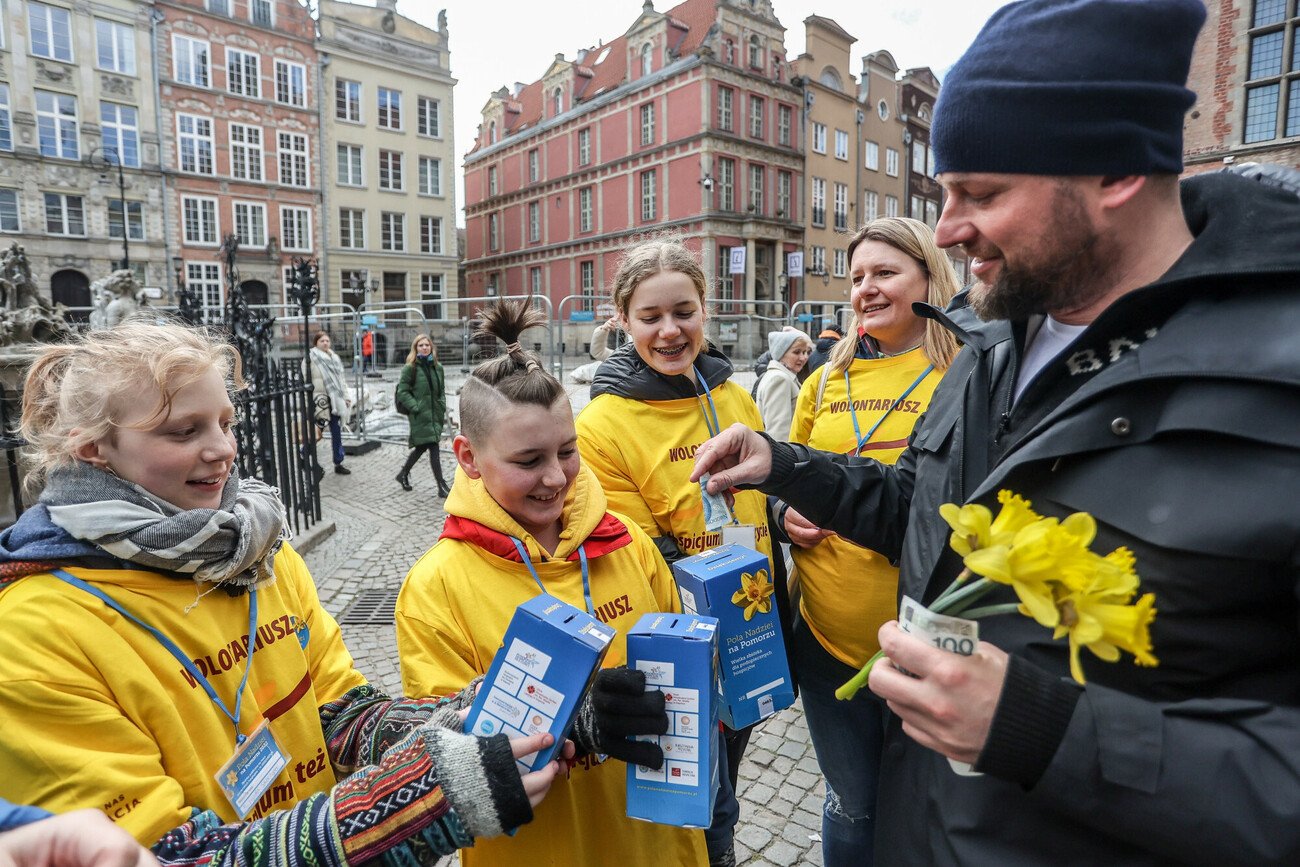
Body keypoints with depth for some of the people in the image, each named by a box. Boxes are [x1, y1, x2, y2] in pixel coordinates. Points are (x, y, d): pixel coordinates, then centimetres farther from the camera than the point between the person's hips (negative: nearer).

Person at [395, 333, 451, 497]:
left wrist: (442, 405, 6)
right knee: (434, 448, -10)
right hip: (420, 416, -6)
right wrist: (415, 407, -15)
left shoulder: (437, 367, 11)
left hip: (435, 414, 6)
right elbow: (402, 392, -7)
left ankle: (403, 475, 36)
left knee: (422, 447, 16)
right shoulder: (410, 368, -6)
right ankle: (441, 486, -6)